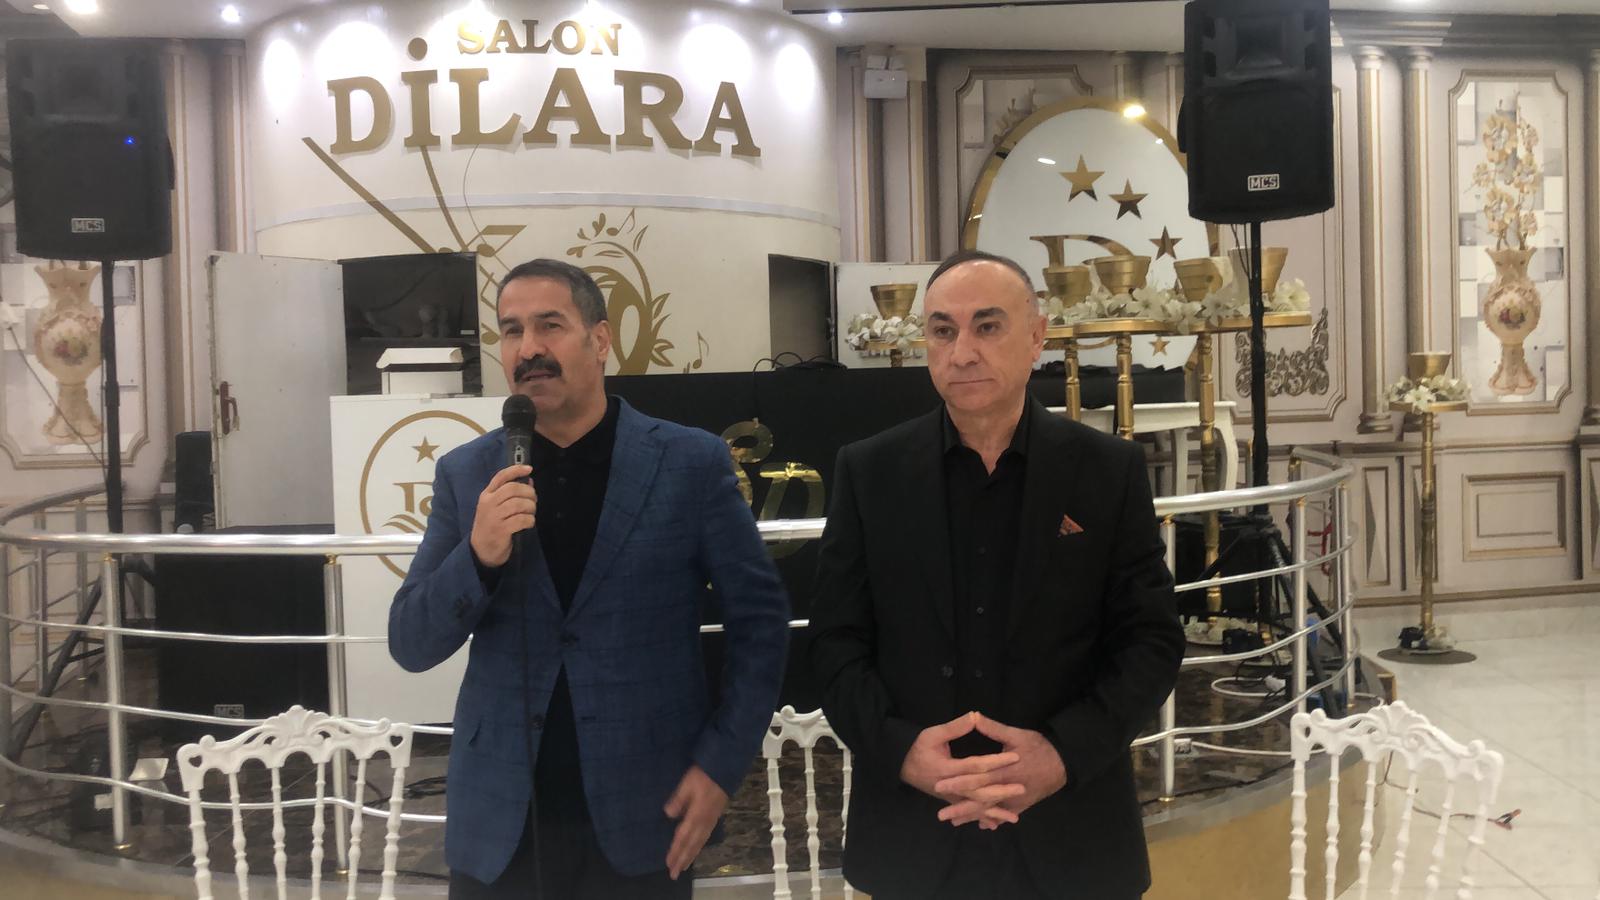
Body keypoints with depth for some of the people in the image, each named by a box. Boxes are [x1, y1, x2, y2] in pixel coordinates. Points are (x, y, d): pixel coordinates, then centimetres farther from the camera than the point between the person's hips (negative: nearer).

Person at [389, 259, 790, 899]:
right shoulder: (466, 474, 1)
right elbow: (411, 647, 0)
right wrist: (478, 556, -18)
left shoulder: (691, 463, -5)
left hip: (642, 820, -1)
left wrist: (723, 762, -8)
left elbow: (760, 616, 0)